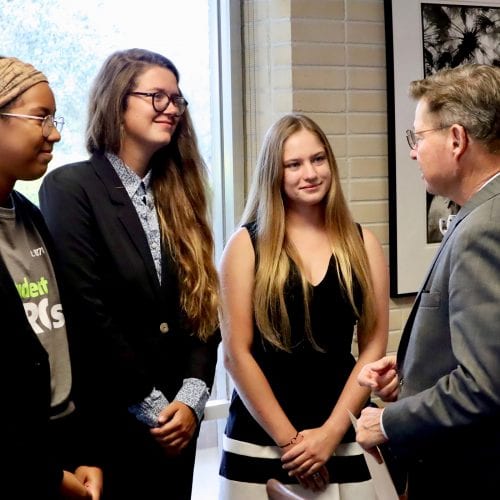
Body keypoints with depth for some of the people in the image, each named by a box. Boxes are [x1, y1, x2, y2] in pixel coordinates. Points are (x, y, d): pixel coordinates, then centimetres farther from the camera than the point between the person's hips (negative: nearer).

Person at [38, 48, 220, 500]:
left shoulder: (179, 194, 10)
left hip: (176, 427, 6)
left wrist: (192, 398, -7)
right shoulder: (69, 188, -8)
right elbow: (87, 315, -15)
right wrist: (152, 407, -13)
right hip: (105, 424, -5)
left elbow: (202, 309, 6)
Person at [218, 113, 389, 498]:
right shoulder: (247, 245, -2)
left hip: (345, 440, 2)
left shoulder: (362, 244, 5)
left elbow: (374, 347, 2)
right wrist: (288, 438, -8)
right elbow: (236, 354, -5)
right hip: (260, 442, -2)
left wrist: (332, 431, -6)